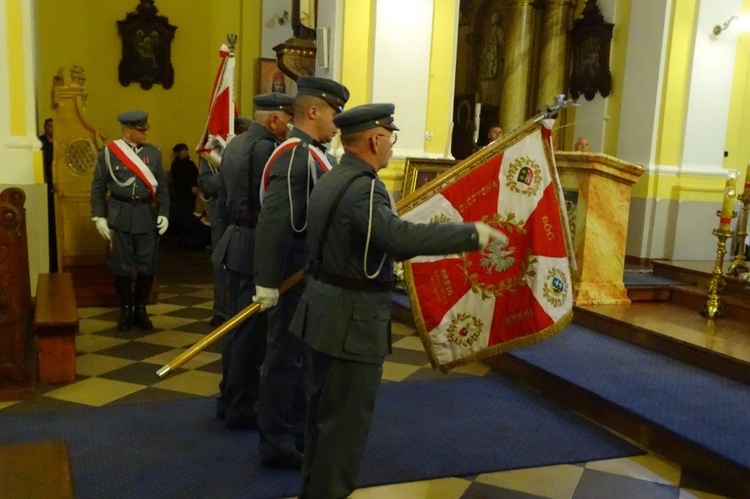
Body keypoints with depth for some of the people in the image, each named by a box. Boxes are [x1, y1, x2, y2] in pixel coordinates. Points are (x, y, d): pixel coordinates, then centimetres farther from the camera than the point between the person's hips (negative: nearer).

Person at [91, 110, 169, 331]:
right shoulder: (108, 152, -1)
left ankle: (140, 310, 21)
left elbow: (162, 187, 9)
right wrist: (99, 216, -4)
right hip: (120, 215, -2)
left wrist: (164, 212, -1)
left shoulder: (153, 152, 7)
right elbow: (98, 187, 2)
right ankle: (125, 310, 20)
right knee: (121, 267, 4)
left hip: (147, 215, 2)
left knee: (147, 266, 6)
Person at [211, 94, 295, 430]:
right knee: (251, 330, 1)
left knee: (236, 326, 17)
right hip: (257, 249, -10)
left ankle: (229, 399, 29)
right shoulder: (266, 148, -17)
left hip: (236, 243, 10)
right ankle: (241, 408, 13)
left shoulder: (234, 144, 13)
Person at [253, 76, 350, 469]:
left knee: (302, 356, 19)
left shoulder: (313, 154, 12)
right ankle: (276, 444, 17)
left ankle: (297, 433, 34)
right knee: (285, 358, 2)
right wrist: (267, 282, -26)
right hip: (294, 278, -10)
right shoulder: (296, 156, -19)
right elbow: (273, 223, -26)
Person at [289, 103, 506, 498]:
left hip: (326, 309, 10)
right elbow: (399, 238, -38)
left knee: (324, 413, 23)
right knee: (345, 421, 4)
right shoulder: (363, 187, -22)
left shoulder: (330, 180, 10)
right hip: (351, 320, -10)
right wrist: (471, 234, -33)